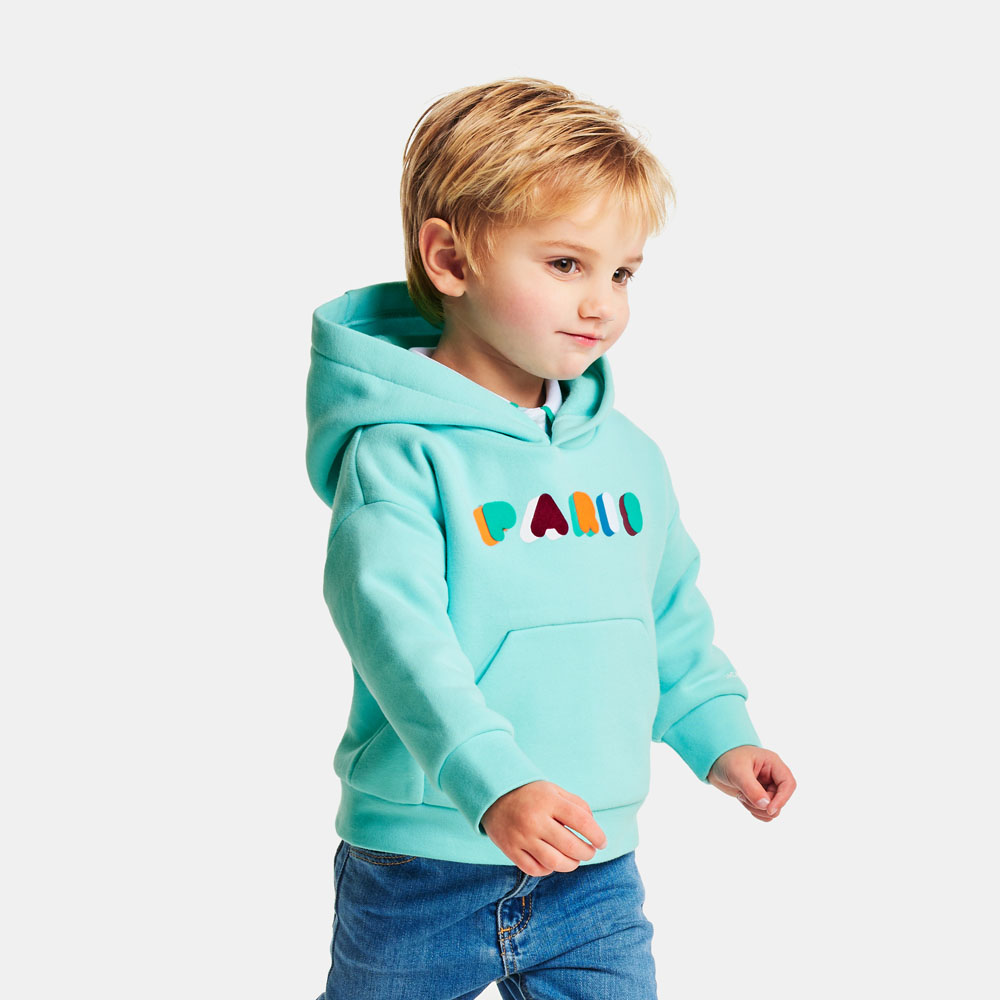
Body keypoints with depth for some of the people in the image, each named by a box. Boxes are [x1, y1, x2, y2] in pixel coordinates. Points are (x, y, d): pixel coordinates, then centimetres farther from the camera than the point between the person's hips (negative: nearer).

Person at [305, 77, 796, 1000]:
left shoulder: (628, 454, 6)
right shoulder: (401, 452, -16)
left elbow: (672, 619, 19)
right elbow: (398, 631, -28)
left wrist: (719, 736, 9)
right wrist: (494, 785, -38)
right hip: (421, 869, -4)